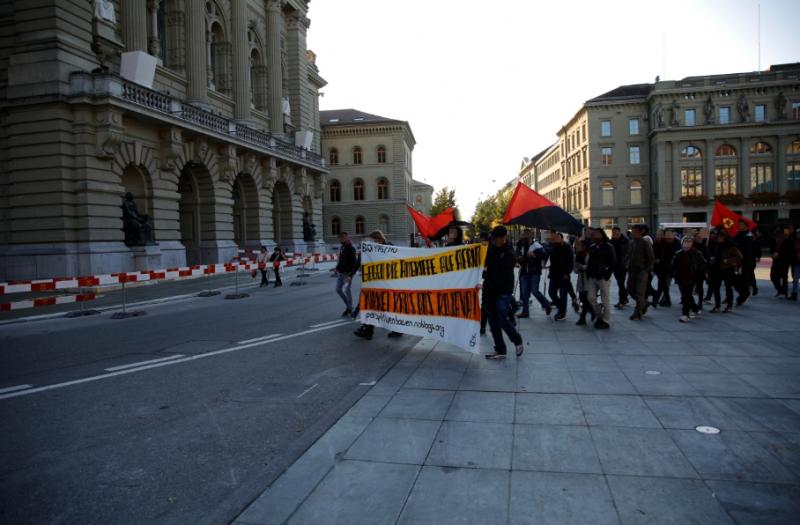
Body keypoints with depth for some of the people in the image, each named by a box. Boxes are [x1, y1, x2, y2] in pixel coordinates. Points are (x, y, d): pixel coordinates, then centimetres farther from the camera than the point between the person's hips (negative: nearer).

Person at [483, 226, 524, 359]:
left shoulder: (510, 254, -12)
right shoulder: (492, 250, 9)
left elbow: (503, 276, -20)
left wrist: (487, 285, -25)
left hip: (503, 292, -7)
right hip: (491, 291, 7)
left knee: (502, 320, -11)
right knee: (493, 321, 7)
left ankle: (518, 341, 14)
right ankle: (500, 350, 16)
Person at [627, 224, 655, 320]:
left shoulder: (646, 243, -10)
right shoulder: (632, 242, 8)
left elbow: (651, 258, -9)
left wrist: (646, 269, -12)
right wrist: (629, 266, 8)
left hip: (642, 271, -7)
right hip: (632, 271, 7)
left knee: (640, 293, -5)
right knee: (630, 290, 11)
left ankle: (638, 314, 1)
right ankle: (644, 304, 34)